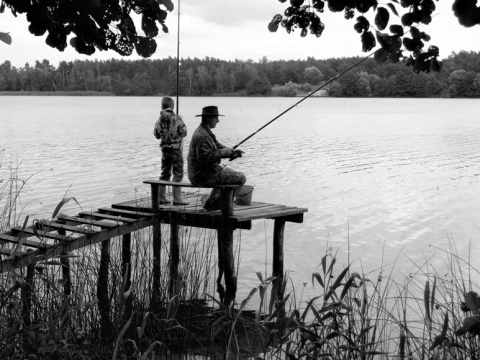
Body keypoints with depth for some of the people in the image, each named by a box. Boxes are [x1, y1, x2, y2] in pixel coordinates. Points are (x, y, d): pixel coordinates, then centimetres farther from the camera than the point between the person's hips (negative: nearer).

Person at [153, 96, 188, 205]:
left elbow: (156, 134, 8)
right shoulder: (177, 118, -12)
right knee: (178, 174, -1)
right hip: (176, 148, -5)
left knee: (165, 174, 15)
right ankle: (177, 199, -5)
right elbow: (184, 132, -10)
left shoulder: (160, 119, 1)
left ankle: (161, 198, 18)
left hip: (164, 148, 5)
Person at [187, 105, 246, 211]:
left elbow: (218, 146, 18)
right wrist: (224, 152, -19)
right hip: (204, 176, -11)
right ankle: (214, 204, 1)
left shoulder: (206, 132, 14)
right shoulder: (202, 136, -21)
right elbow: (205, 158, -29)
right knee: (240, 178, -4)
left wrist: (233, 152, 1)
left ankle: (211, 201, 29)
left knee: (227, 173, 34)